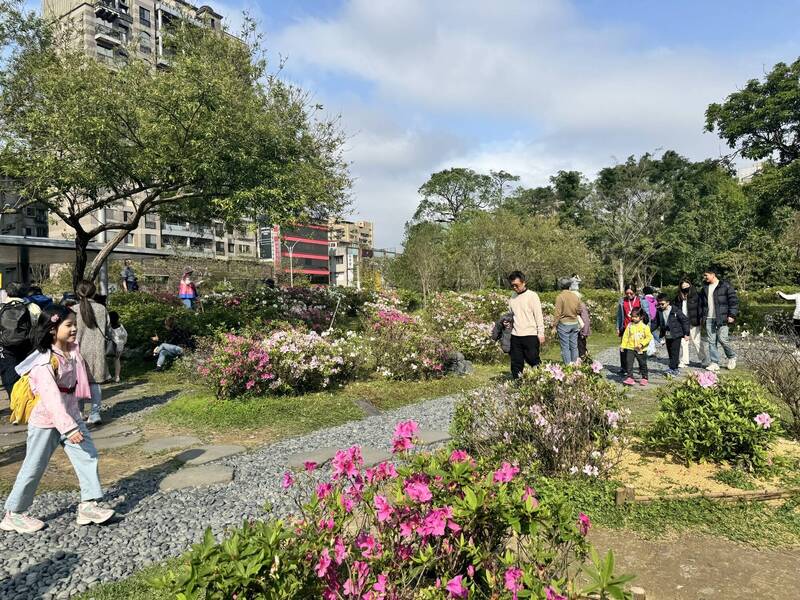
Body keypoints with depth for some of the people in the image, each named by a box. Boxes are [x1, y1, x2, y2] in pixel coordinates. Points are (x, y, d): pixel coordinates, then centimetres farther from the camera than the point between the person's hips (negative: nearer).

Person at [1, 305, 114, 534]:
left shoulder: (73, 351, -1)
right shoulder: (44, 362, -23)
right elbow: (51, 398, -30)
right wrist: (69, 428, -33)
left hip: (71, 417, 7)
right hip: (46, 423, -7)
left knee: (89, 457, 0)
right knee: (33, 469, 7)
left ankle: (88, 506, 7)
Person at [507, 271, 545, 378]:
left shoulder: (532, 295, -5)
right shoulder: (512, 297, 11)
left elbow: (539, 316, -6)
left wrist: (541, 334, -9)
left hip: (530, 335, -5)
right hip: (515, 336, 5)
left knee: (533, 361, -1)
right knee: (516, 363, 8)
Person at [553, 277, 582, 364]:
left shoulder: (560, 297, -12)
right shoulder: (575, 296, 3)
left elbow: (557, 313, -13)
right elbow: (579, 311, 12)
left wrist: (554, 326, -8)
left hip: (564, 324, -5)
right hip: (575, 323, 5)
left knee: (565, 347, 0)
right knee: (574, 346, 11)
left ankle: (568, 365, -1)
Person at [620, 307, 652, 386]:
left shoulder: (645, 327, -8)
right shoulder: (629, 325, 1)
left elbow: (649, 337, -9)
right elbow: (625, 336, 4)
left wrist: (642, 344, -21)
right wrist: (623, 346, 1)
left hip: (641, 349, -2)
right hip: (630, 348, 2)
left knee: (643, 364, 11)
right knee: (628, 362, -8)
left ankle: (644, 378, 25)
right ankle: (629, 377, -5)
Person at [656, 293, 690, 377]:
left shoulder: (676, 310, -12)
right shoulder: (660, 312, 2)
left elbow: (685, 320, -7)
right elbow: (659, 323, 12)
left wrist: (686, 334, -7)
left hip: (676, 335, -5)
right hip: (667, 336, 6)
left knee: (674, 352, -9)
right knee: (670, 353, 9)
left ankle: (672, 369, -11)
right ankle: (675, 370, 18)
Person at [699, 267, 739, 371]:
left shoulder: (725, 286, -4)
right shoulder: (705, 288, 15)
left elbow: (734, 300, -6)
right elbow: (701, 303, 22)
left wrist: (732, 315, -12)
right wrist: (702, 316, 17)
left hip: (722, 318, -6)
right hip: (709, 319, 6)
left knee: (722, 339, -8)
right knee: (711, 341, 3)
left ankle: (732, 357, 19)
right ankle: (714, 363, 7)